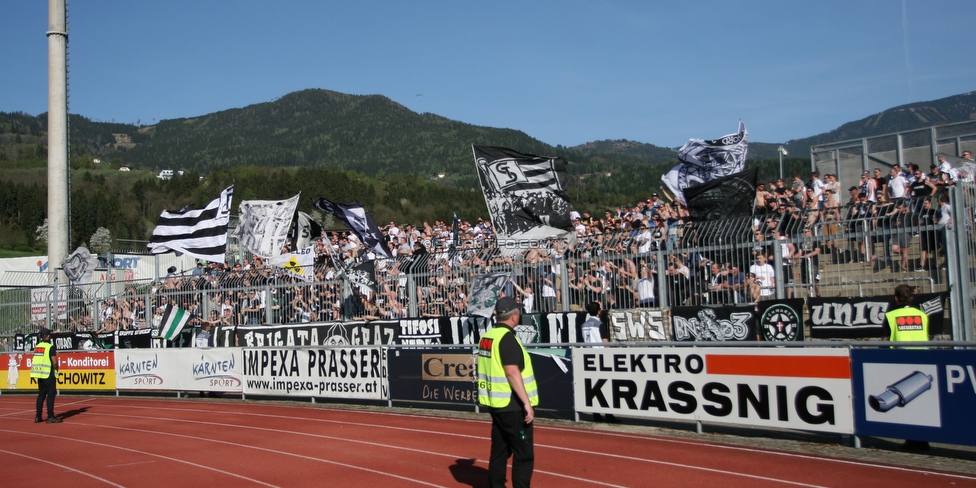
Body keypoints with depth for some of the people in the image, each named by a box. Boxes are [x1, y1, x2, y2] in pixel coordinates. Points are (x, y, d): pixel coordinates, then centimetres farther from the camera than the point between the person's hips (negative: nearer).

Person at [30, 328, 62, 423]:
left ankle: (38, 416, 16)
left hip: (39, 374, 7)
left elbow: (36, 361, 12)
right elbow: (55, 362, -15)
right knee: (50, 395, -3)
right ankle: (50, 417, -4)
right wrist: (56, 370, 2)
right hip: (49, 374, -7)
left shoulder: (37, 346, 10)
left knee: (41, 395, 14)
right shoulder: (51, 347, -11)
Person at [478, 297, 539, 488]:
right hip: (512, 405, -9)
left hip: (495, 402, 9)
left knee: (499, 451, 15)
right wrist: (527, 403, -21)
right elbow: (512, 372, -23)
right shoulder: (507, 337, -16)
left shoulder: (487, 336, 9)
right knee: (524, 455, -2)